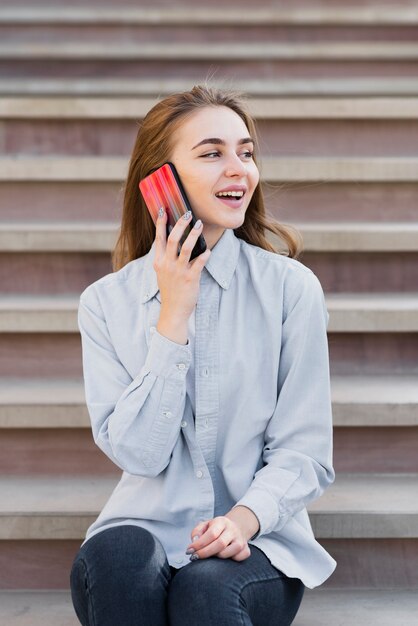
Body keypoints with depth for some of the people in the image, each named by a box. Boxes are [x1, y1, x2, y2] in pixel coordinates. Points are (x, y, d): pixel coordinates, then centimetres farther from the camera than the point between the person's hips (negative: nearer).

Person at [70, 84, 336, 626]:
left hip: (257, 538, -1)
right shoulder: (106, 302, 2)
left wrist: (244, 518, -20)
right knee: (115, 562, -32)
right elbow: (138, 453, -8)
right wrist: (174, 313, -12)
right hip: (145, 526, 1)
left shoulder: (291, 287, -1)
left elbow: (304, 451, -1)